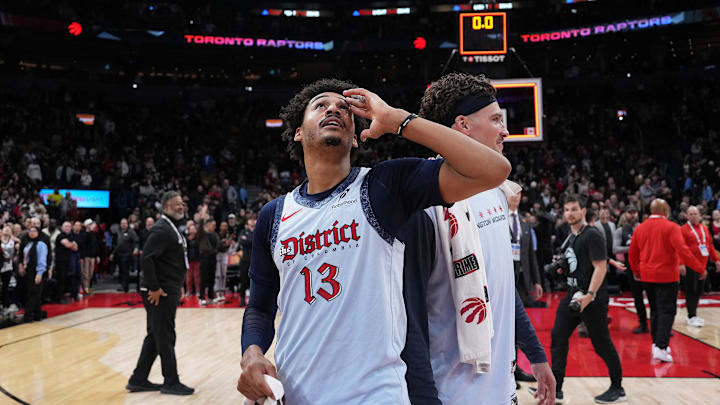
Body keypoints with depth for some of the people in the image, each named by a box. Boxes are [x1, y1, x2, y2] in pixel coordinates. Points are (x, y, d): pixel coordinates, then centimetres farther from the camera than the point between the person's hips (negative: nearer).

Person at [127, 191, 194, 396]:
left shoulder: (173, 228, 15)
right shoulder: (161, 229, -16)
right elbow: (146, 258, -25)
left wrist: (178, 286, 16)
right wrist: (154, 288, -23)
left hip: (169, 292, 10)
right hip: (160, 293, -10)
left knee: (155, 336, 15)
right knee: (165, 338, 0)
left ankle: (138, 380, 24)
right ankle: (171, 382, 11)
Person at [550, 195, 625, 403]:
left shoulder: (592, 235, -14)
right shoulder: (570, 236, 12)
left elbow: (600, 267, -19)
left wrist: (589, 295, -26)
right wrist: (561, 266, 6)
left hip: (592, 297, -9)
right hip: (573, 293, 9)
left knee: (602, 343, 2)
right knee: (558, 337, 4)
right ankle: (556, 388, 9)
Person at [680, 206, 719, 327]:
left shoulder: (705, 229, 14)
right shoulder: (683, 230, -7)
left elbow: (710, 245, 20)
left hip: (703, 265, 7)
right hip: (690, 266, -7)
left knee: (699, 290, 12)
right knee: (691, 291, -4)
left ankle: (693, 314, 23)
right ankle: (691, 317, 1)